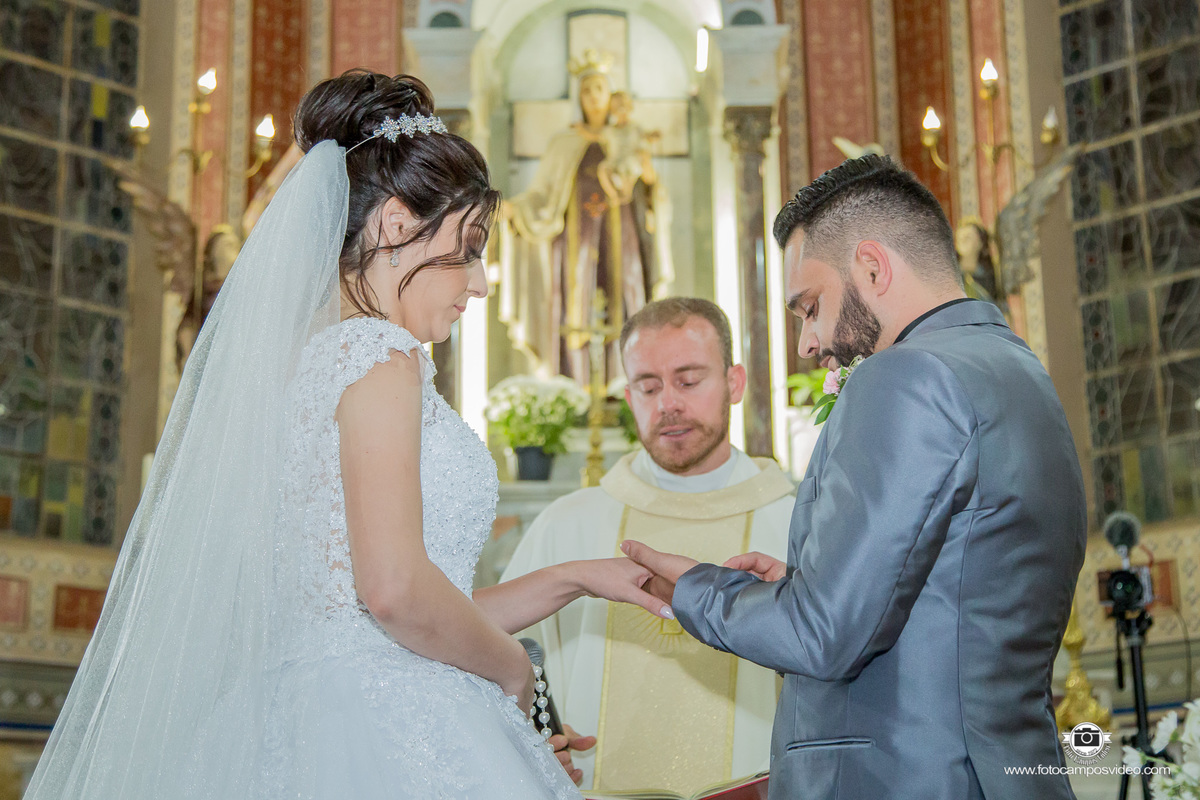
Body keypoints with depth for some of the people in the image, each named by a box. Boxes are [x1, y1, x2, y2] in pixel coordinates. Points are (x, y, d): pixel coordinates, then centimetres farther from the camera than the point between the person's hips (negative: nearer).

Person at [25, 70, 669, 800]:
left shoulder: (310, 356, 19)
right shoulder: (379, 353, -8)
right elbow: (395, 591, -21)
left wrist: (573, 580, 19)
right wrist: (513, 668, -2)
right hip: (384, 735, -9)